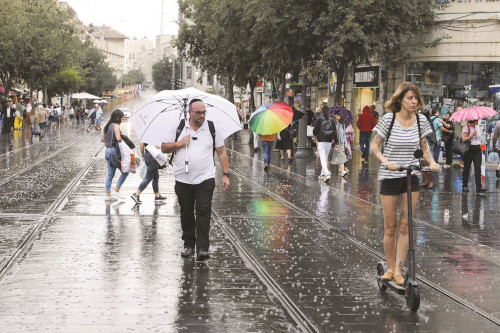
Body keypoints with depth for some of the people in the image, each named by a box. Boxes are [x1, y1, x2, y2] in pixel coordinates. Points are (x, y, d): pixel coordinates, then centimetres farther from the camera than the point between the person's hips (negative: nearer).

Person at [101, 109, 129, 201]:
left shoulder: (107, 126, 13)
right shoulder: (116, 126, -13)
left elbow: (102, 139, 16)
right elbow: (118, 138, -24)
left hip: (108, 151, 9)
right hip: (114, 151, -9)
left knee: (110, 174, 11)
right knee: (125, 172, 2)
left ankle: (108, 194, 11)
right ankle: (116, 190, -2)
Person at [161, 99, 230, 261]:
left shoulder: (212, 128, 6)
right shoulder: (178, 127, 6)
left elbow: (221, 152, 9)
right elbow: (164, 148, 8)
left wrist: (225, 174, 3)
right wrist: (178, 144, -9)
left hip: (205, 179, -1)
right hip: (183, 180, 2)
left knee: (203, 213, -9)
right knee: (186, 214, 9)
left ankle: (202, 248, -10)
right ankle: (189, 245, 22)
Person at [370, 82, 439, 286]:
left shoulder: (420, 120, 1)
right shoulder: (388, 119, -9)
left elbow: (424, 148, 10)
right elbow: (374, 147, -6)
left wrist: (431, 162, -10)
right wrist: (386, 162, -23)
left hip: (411, 178, 2)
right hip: (390, 177, -2)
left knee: (405, 226, 2)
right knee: (390, 227, 4)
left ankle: (398, 270, 9)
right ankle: (390, 268, 19)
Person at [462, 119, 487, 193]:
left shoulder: (478, 127, 12)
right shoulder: (466, 128, -8)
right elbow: (463, 139, -17)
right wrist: (472, 135, -23)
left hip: (477, 149, 5)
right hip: (469, 149, -5)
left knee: (478, 168, -4)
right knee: (466, 168, 4)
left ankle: (479, 186, -10)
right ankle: (464, 186, 13)